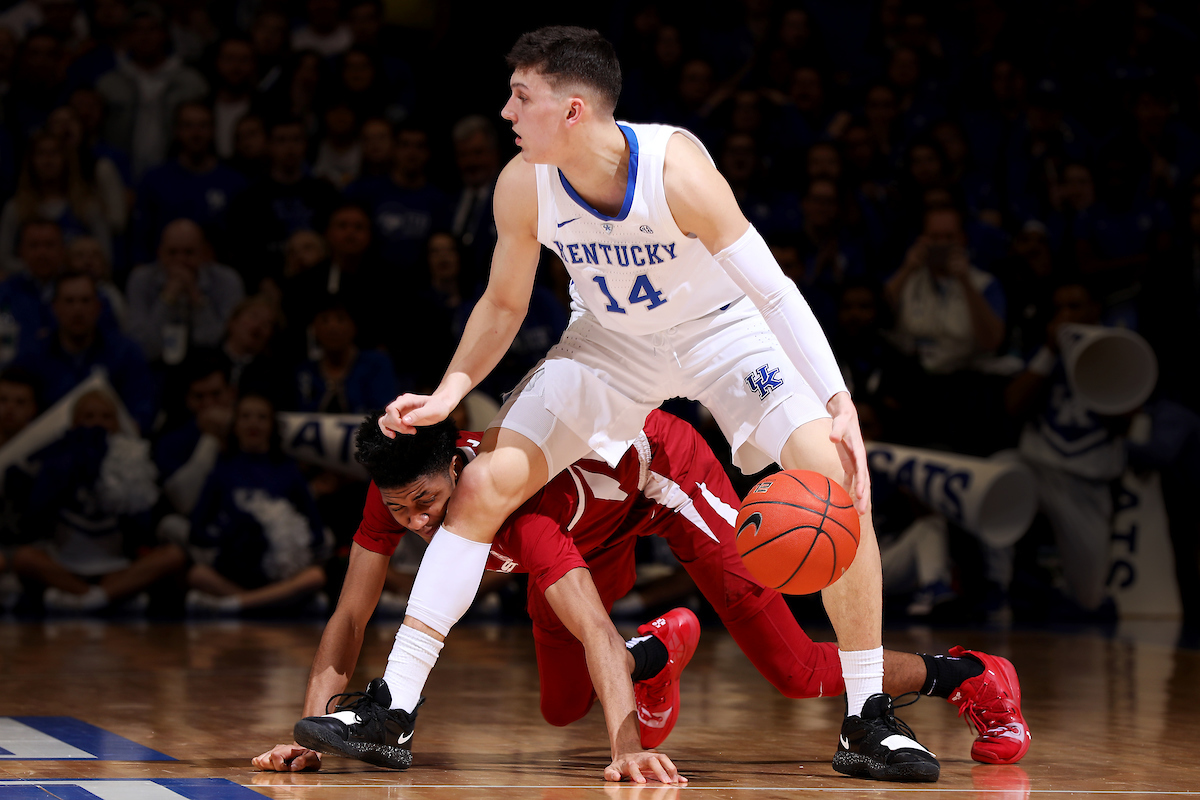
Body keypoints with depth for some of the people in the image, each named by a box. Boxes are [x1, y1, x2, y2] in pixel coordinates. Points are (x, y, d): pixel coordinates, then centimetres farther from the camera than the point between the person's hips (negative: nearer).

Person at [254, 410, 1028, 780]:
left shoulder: (513, 501, -43)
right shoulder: (397, 490, -27)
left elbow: (594, 628, -52)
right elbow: (350, 618, -20)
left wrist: (625, 746, -65)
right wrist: (310, 731, -32)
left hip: (659, 468, -7)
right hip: (600, 522, 7)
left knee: (792, 667, -13)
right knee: (562, 708, 1)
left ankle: (968, 677, 8)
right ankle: (659, 650, 34)